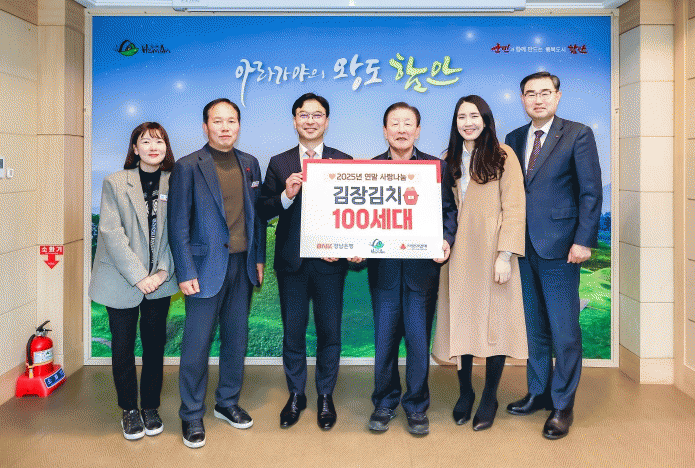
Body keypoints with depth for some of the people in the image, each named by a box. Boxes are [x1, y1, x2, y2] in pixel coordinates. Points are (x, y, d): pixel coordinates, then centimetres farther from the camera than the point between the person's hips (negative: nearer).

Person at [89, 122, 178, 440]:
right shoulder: (114, 183, -1)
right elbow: (111, 232, -9)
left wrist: (163, 271, -11)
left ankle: (151, 407, 25)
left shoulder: (174, 184, 2)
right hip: (121, 281, -1)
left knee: (155, 343, 8)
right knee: (123, 346, 7)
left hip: (159, 282, 1)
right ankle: (129, 410, 24)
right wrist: (138, 276, -15)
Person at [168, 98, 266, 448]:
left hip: (242, 266, 5)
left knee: (236, 338, 14)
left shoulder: (250, 164, 9)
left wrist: (259, 257, 10)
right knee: (197, 343, 2)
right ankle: (191, 415, 18)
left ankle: (228, 402, 31)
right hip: (207, 267, -5)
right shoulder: (188, 167, -6)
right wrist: (186, 272, -11)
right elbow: (179, 225, -7)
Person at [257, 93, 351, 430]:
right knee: (293, 330, 10)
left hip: (330, 260, -1)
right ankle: (296, 394, 28)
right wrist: (286, 195, -18)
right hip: (291, 261, 1)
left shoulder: (344, 162, 3)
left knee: (329, 330, 7)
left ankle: (326, 396, 25)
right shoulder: (278, 163, 6)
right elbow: (263, 211, 0)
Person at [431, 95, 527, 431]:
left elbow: (514, 209, -7)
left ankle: (489, 398, 18)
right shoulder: (449, 159, 13)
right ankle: (465, 392, 23)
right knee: (460, 322, 6)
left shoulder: (503, 156, -2)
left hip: (491, 254, -4)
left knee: (493, 322, 2)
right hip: (458, 253, 4)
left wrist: (505, 255, -14)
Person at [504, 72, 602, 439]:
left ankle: (562, 406, 14)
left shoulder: (578, 135, -2)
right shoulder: (514, 139, 13)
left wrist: (584, 241, -12)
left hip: (559, 246, -5)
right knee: (535, 326, 14)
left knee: (564, 330, 0)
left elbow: (591, 192, -6)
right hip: (523, 245, 5)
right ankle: (538, 393, 28)